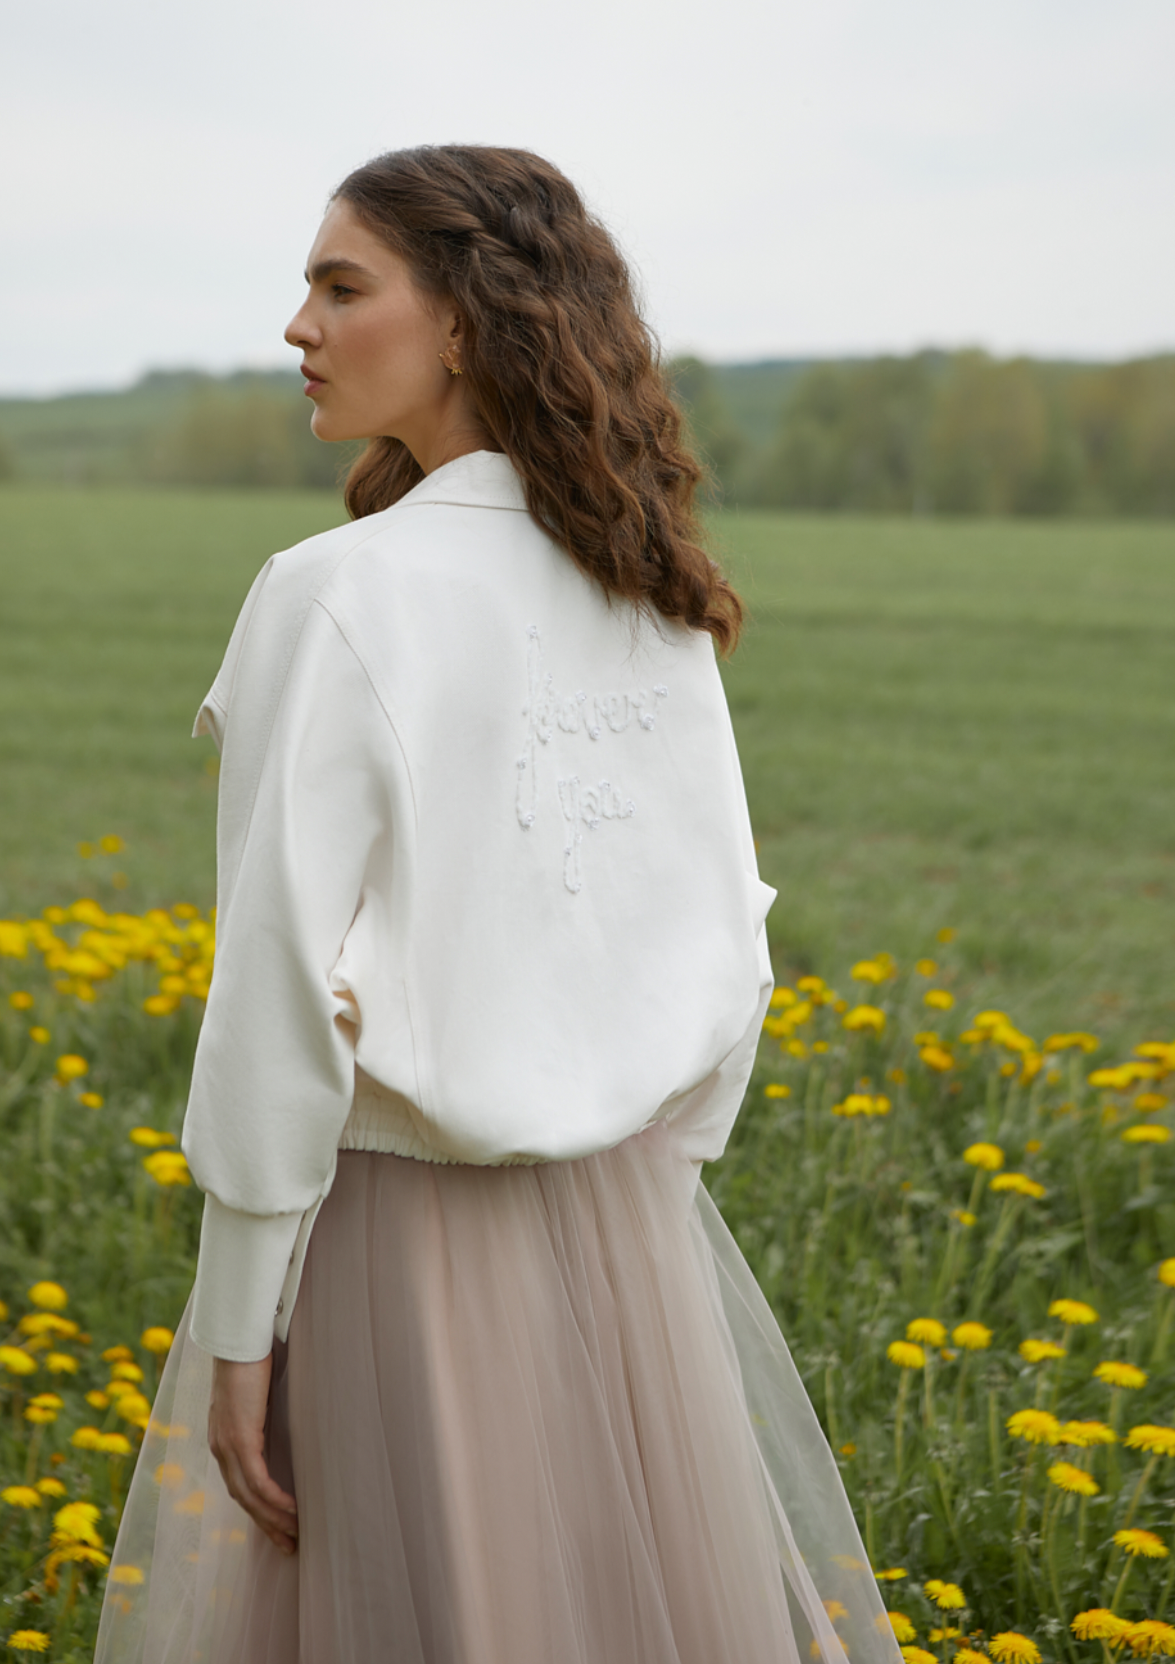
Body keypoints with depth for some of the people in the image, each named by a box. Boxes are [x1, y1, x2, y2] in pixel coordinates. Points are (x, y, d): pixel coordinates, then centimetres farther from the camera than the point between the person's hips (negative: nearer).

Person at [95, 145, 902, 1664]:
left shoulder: (336, 598, -16)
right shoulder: (651, 598, 3)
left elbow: (286, 991, -17)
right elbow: (725, 945, 7)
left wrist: (239, 1335, -10)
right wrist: (648, 1205, 17)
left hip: (392, 1218, -6)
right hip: (619, 1224, 6)